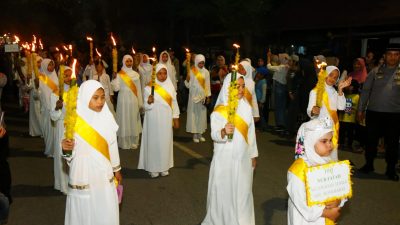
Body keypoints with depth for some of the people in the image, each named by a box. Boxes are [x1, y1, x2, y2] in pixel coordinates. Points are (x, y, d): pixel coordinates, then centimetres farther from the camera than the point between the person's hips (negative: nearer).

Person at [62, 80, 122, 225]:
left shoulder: (107, 118, -3)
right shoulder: (74, 121, -12)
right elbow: (70, 156, -7)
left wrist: (116, 170, 16)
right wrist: (66, 150, -29)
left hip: (105, 177, 3)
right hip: (83, 178, -3)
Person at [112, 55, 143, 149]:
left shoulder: (136, 74, 8)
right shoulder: (119, 75, -1)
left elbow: (138, 89, 9)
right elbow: (116, 88, -11)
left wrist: (140, 103, 6)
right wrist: (114, 78, -25)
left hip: (133, 100, 3)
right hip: (123, 100, -3)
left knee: (133, 121, 7)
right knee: (124, 120, 1)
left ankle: (133, 142, 16)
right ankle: (124, 143, 10)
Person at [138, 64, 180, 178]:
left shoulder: (171, 87, 3)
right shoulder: (149, 88, -7)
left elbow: (174, 103, 8)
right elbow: (146, 106, -6)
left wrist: (176, 118, 6)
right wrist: (149, 102, -28)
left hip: (166, 120, 3)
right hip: (154, 120, -3)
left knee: (165, 142, 8)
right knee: (154, 142, 2)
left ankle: (164, 167, 20)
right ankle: (153, 168, 12)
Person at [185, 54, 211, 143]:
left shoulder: (206, 72, 4)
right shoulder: (191, 71, -5)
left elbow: (207, 85, 7)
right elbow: (188, 85, -5)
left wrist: (208, 96, 3)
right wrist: (187, 80, -25)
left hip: (203, 96, 3)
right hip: (194, 96, -3)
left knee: (202, 114, 7)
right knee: (194, 114, -1)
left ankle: (200, 134, 16)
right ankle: (195, 135, 7)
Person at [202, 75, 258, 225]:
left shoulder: (246, 107, 1)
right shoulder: (219, 111, -11)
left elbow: (251, 132, 10)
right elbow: (214, 135, -20)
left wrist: (253, 155, 13)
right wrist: (223, 131, -41)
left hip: (243, 158, 4)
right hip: (225, 159, -4)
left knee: (243, 192, 13)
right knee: (224, 192, 5)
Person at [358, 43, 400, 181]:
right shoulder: (375, 72, 5)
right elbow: (365, 91, 7)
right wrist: (361, 110, 4)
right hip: (373, 112, 1)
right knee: (371, 140, 10)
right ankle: (369, 164, 26)